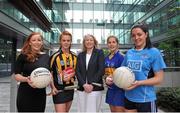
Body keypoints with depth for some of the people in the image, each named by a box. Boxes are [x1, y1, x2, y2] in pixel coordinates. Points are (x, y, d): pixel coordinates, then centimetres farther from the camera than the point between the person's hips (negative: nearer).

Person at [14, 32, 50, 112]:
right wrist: (26, 79, -24)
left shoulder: (46, 57, 6)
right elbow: (16, 75, -6)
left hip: (41, 94, 4)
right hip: (25, 94, -3)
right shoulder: (23, 56, -5)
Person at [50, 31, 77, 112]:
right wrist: (53, 87, -16)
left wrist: (71, 75, -7)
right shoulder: (55, 56, -10)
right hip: (59, 89, -5)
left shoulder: (74, 56, 5)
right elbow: (50, 72, -7)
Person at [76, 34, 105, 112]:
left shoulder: (99, 53, 3)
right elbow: (77, 71, 4)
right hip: (82, 88, 3)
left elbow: (101, 70, -6)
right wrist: (84, 84, -10)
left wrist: (92, 84, -12)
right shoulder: (80, 55, 12)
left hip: (95, 88, -3)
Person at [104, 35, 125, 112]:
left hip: (119, 88, -6)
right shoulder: (106, 58, 8)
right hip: (110, 88, 7)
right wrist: (107, 79, -4)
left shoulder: (121, 57, -12)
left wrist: (113, 79, -21)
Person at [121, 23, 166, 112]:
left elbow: (159, 78, -10)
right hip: (129, 97, 4)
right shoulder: (129, 53, 4)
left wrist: (139, 83, -22)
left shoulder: (154, 52, -8)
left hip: (146, 99, -4)